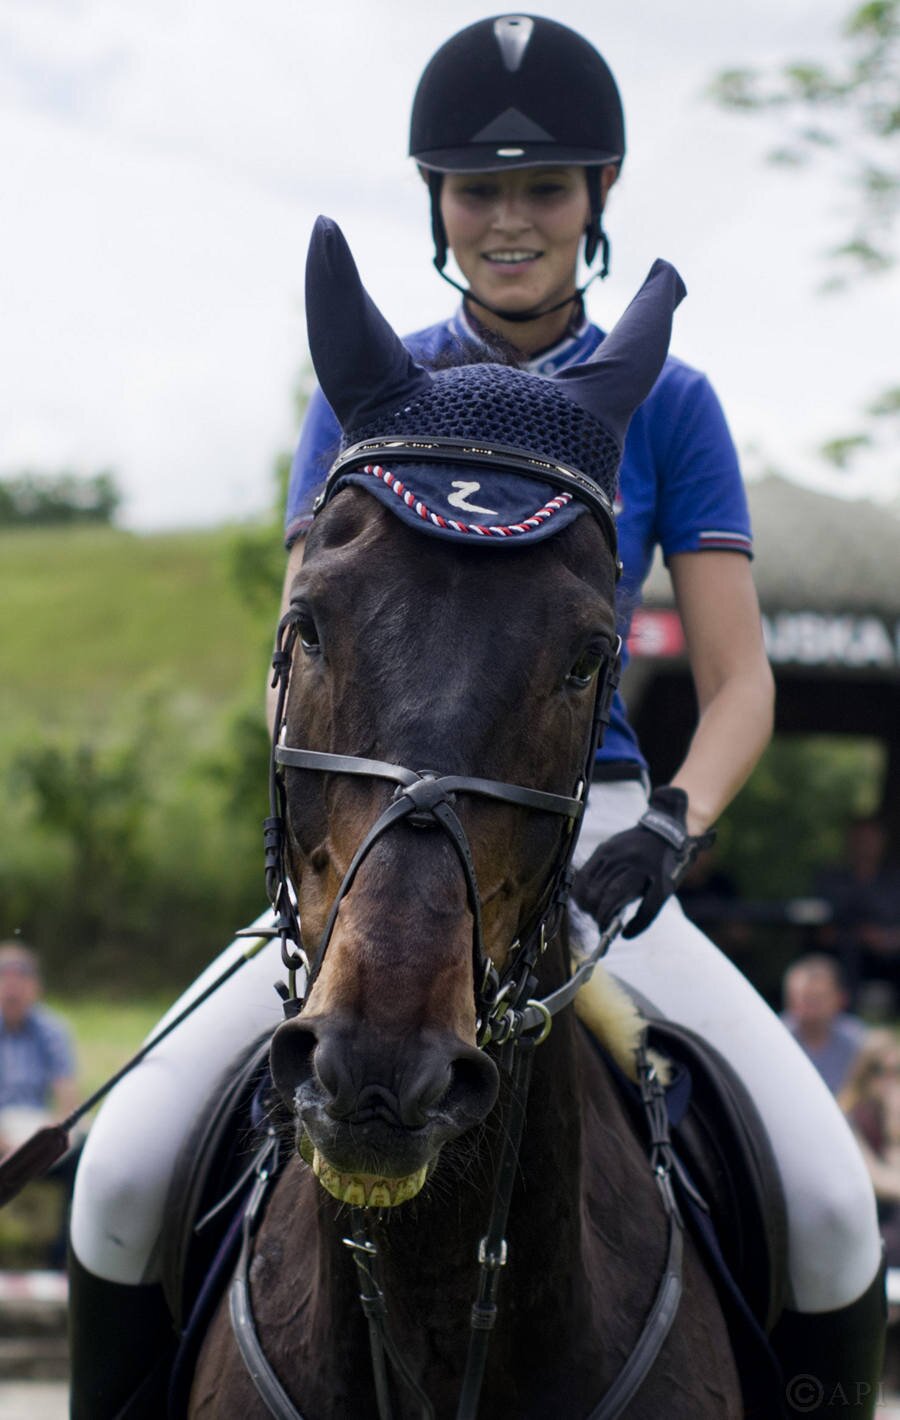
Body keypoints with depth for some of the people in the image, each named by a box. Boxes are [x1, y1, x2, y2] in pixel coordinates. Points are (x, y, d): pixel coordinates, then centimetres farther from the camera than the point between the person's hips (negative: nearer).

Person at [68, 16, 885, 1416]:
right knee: (124, 1170, -18)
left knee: (829, 1198, -20)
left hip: (588, 837, -1)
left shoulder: (666, 405, 3)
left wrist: (677, 820, -22)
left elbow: (739, 681, -1)